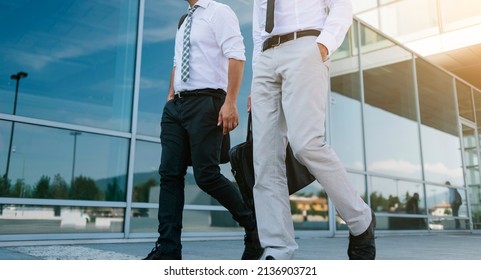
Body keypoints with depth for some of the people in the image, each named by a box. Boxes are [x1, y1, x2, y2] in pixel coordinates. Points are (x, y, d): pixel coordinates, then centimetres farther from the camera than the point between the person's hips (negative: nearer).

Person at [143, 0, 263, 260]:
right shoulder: (184, 22, 24)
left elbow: (236, 56, -13)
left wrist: (230, 102, -23)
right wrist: (170, 97, 19)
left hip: (205, 102, -8)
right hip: (177, 105, 8)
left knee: (206, 175, -12)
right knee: (170, 174, 0)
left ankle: (254, 227, 8)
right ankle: (168, 248, 4)